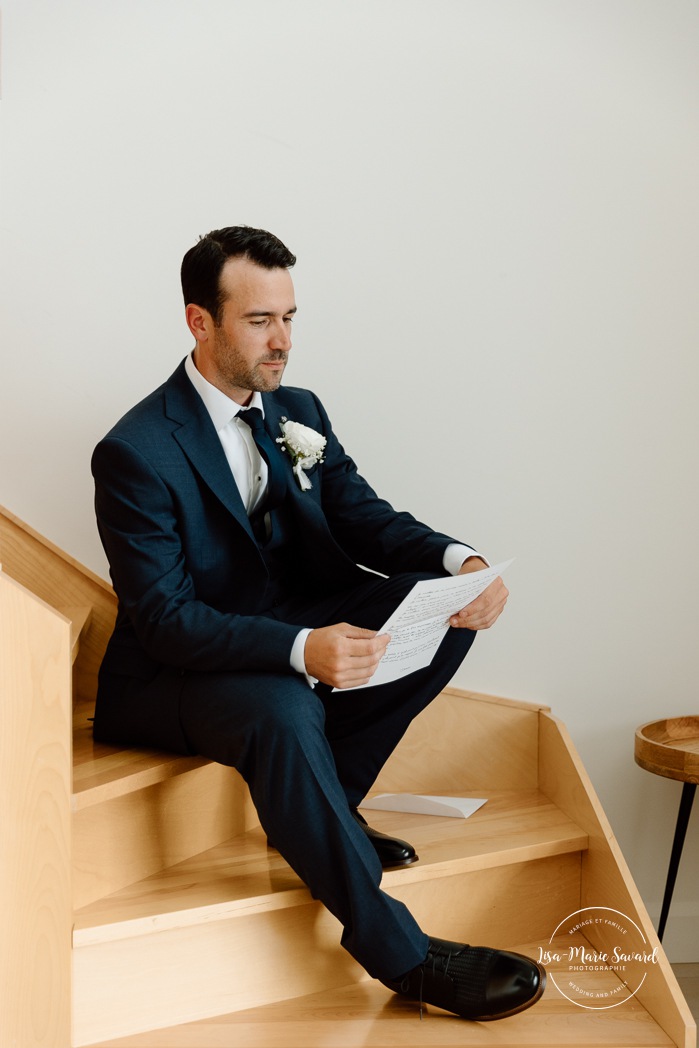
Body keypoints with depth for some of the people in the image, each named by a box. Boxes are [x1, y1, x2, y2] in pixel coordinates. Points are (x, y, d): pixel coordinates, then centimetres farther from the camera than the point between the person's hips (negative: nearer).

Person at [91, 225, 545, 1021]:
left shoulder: (297, 413, 6)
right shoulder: (136, 453, -18)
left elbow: (363, 517, 0)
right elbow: (165, 620, -23)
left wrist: (457, 561, -22)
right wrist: (299, 651, -38)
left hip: (297, 632, 7)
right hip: (174, 672, -7)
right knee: (282, 710, -39)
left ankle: (327, 805, -6)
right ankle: (399, 953, -27)